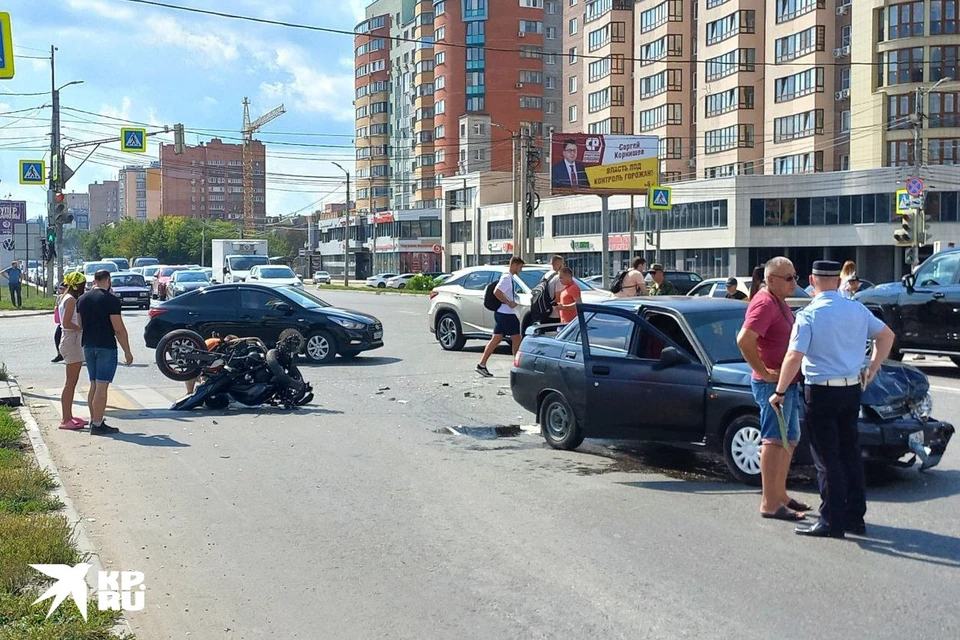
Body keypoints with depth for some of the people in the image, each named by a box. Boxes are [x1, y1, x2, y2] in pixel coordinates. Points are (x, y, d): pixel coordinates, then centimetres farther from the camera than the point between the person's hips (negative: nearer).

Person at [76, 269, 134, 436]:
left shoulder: (82, 299, 9)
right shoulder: (111, 300, -12)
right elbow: (119, 329, -14)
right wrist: (127, 352, -8)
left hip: (88, 346, 7)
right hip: (106, 347, -7)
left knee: (94, 386, 16)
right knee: (102, 387, -6)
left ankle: (94, 420, 21)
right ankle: (97, 425, -6)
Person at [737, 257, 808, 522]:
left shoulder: (779, 302, 15)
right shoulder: (765, 303, -18)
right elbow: (744, 340, -30)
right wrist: (765, 373, -24)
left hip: (788, 383, 11)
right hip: (773, 384, -11)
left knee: (789, 439, 18)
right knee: (774, 440, -7)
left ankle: (780, 494, 28)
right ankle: (770, 503, -3)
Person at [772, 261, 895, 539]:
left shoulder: (809, 315, -14)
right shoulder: (857, 310, 4)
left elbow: (794, 358, -20)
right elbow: (886, 335, 14)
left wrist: (780, 392, -10)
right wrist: (871, 372, 18)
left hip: (821, 392, -6)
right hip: (852, 390, 6)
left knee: (827, 458, 0)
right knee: (850, 453, 15)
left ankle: (832, 521, 3)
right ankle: (855, 517, 21)